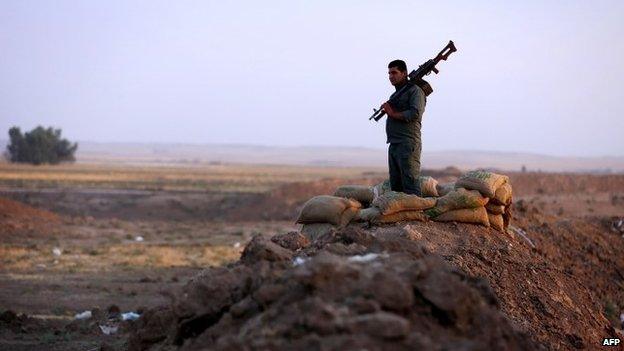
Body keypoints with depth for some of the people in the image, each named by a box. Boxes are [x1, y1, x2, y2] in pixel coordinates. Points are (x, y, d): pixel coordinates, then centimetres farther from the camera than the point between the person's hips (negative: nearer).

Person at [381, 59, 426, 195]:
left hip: (408, 145, -9)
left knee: (410, 185, -13)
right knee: (395, 185, 8)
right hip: (394, 145, 9)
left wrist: (394, 114, -9)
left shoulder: (415, 91, -4)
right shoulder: (394, 95, 24)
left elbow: (416, 113, -17)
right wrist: (387, 109, 1)